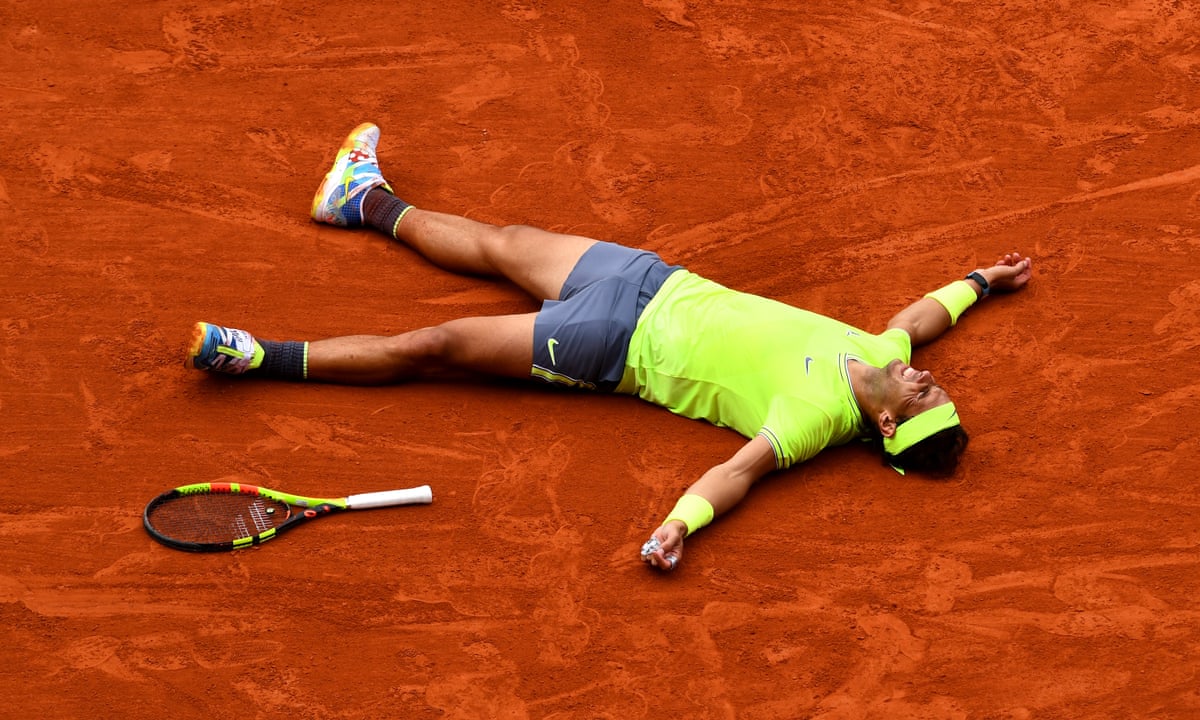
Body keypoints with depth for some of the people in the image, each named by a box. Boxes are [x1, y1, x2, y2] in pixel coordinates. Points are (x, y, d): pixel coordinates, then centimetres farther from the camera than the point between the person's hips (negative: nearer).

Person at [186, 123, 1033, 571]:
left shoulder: (817, 419, -25)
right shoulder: (870, 354, -6)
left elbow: (740, 468, -37)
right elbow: (913, 322, 16)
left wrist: (681, 522, -53)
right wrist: (977, 282, 22)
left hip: (626, 349, -7)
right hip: (659, 283, 7)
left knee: (436, 346, -6)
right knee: (498, 243, 22)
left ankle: (263, 358, 3)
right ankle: (371, 202, 47)